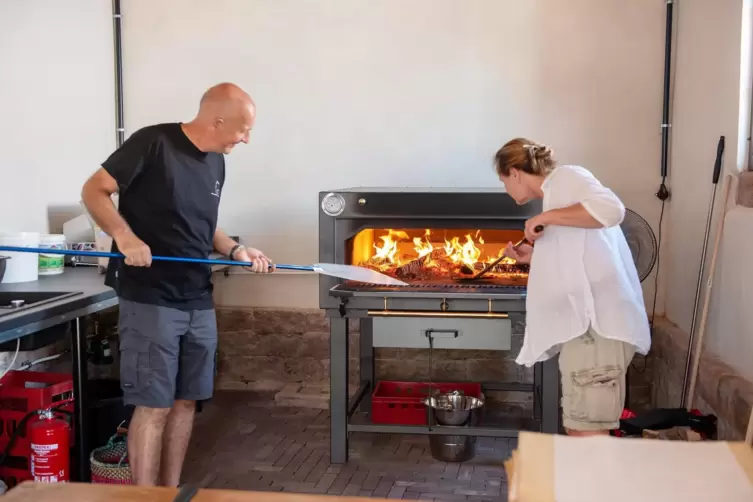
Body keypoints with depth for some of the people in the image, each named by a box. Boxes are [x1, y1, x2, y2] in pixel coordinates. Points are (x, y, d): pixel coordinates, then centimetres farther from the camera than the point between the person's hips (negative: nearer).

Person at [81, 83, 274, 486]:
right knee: (153, 405, -5)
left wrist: (235, 250, 6)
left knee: (185, 402, 11)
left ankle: (171, 492, 24)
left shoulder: (215, 163, 11)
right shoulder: (153, 143, -12)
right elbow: (94, 191, -9)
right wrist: (125, 237, -24)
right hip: (150, 299, -7)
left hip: (199, 302, 7)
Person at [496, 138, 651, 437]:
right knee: (577, 428, 12)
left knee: (587, 432, -14)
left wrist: (547, 216, -14)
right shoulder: (556, 194, 27)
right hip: (584, 324, 10)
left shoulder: (566, 176, 0)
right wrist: (535, 257, 25)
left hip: (596, 322, -10)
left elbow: (611, 209, -21)